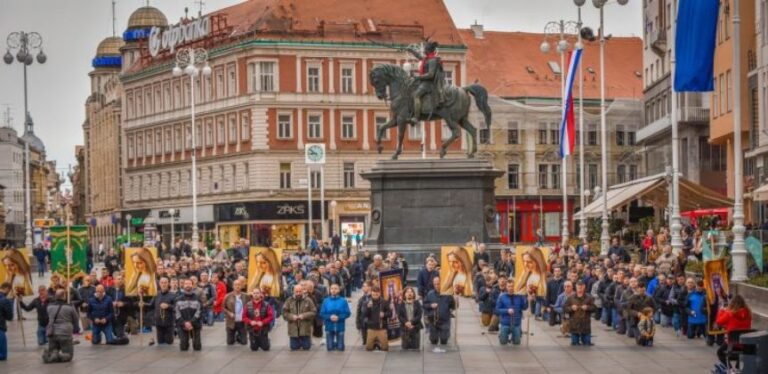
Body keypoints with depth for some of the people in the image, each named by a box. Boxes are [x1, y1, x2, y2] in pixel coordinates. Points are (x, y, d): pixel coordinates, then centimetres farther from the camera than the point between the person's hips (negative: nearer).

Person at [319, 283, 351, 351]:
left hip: (340, 326, -1)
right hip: (329, 326, 1)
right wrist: (330, 317, -17)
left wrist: (338, 317, -18)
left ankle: (338, 345, 35)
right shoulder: (326, 301, 0)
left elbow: (347, 313, -5)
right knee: (330, 348, 4)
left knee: (340, 348, 3)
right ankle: (332, 345, 36)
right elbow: (322, 313, 0)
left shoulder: (343, 301, -4)